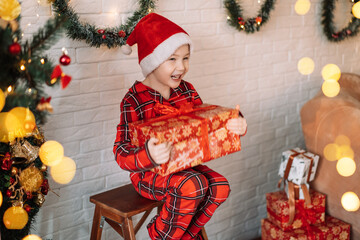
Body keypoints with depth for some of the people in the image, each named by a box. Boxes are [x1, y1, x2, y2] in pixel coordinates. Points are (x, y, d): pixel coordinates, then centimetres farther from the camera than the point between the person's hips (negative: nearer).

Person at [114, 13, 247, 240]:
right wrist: (148, 156, -45)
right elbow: (122, 153, -22)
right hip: (149, 172, -6)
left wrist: (235, 126, -20)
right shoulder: (134, 100, -18)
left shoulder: (187, 90, 1)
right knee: (193, 185, -30)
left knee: (220, 186, -16)